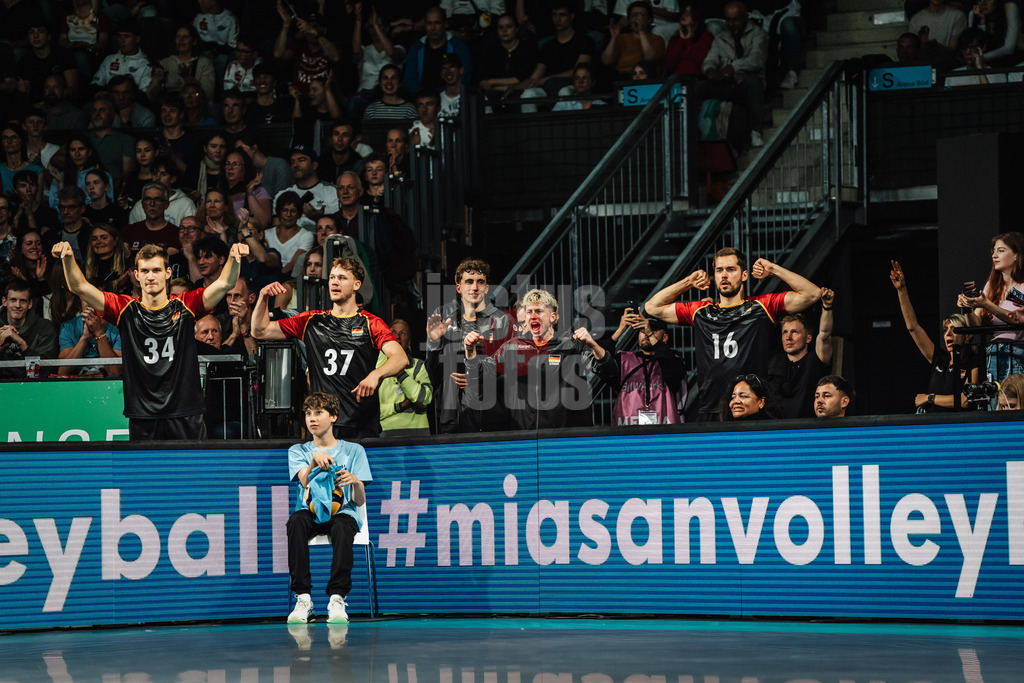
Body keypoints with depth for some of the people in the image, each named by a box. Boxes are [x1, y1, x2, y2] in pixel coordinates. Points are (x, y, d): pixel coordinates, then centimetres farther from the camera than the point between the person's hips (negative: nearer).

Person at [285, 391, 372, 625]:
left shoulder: (353, 451, 12)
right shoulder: (297, 451, 16)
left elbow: (360, 502, 3)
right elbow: (305, 482, -6)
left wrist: (355, 483, -19)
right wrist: (314, 461, -26)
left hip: (342, 512, -1)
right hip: (311, 514, 1)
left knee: (342, 526, -38)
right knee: (296, 520, -36)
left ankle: (337, 599, -40)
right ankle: (303, 598, -36)